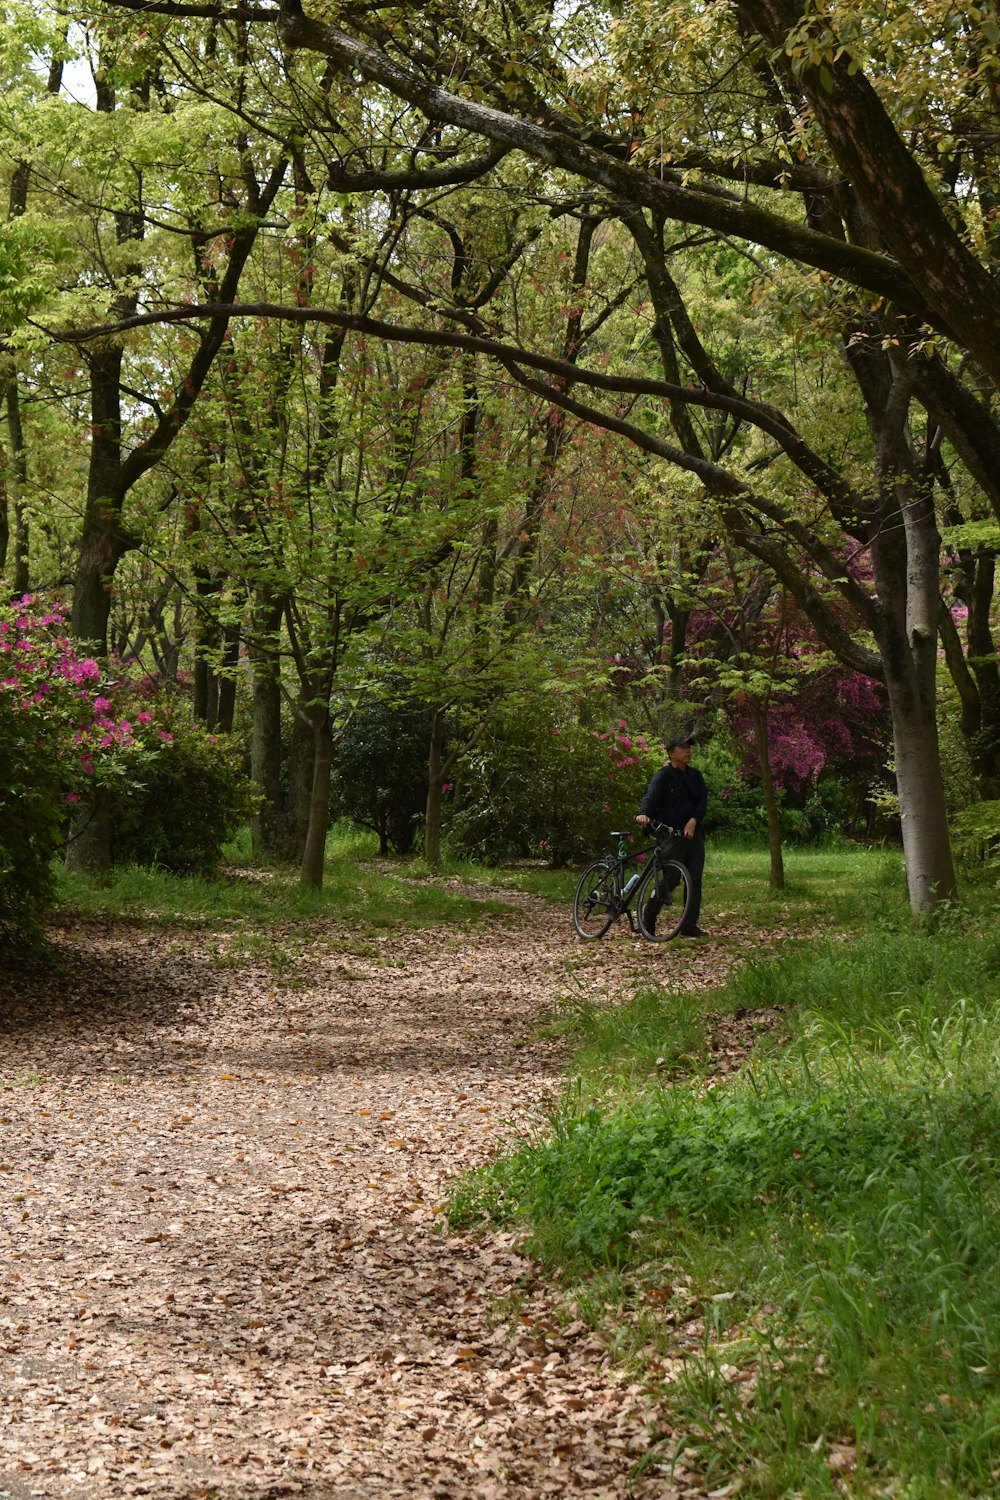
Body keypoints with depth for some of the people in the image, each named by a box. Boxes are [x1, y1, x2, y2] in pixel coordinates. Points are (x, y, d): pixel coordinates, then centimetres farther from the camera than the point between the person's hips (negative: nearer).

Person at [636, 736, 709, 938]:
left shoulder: (695, 775, 11)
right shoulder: (663, 776, -6)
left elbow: (703, 801, 6)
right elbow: (651, 797, -20)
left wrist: (694, 820, -13)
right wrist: (643, 814, -42)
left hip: (693, 834, 6)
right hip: (671, 836, -6)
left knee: (694, 881, 4)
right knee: (669, 880, -6)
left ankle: (689, 926, 9)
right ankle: (648, 918, 14)